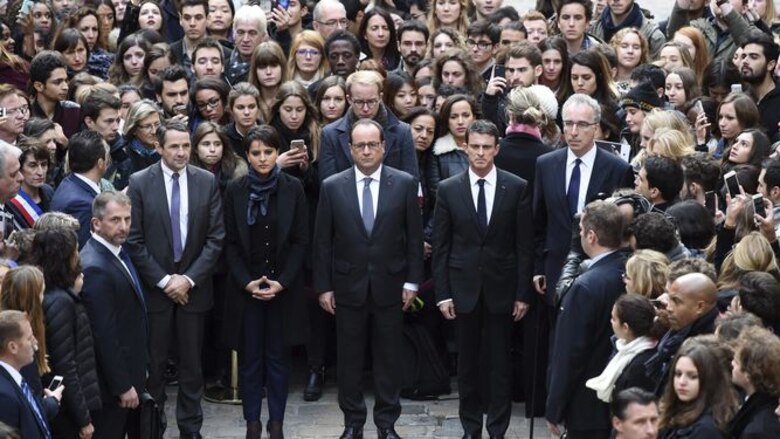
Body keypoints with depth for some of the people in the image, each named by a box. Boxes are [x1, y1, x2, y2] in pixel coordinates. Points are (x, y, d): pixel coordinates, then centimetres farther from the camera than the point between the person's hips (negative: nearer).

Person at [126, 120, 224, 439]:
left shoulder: (207, 182, 0)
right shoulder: (139, 183, -6)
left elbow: (215, 237, -1)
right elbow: (134, 240, -6)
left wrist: (189, 279, -8)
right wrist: (163, 280, -9)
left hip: (193, 287, 2)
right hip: (154, 287, -1)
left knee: (191, 362, 8)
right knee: (153, 363, 3)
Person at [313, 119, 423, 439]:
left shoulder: (404, 184, -2)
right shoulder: (332, 187, -1)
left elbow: (414, 237, 1)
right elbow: (322, 242, 1)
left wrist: (412, 281, -2)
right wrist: (323, 287, -1)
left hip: (389, 286, 0)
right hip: (348, 287, 0)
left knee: (388, 359, 7)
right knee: (349, 359, 7)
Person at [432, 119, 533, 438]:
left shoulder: (517, 188, -2)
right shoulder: (448, 189, 0)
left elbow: (524, 245, -1)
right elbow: (440, 246, 2)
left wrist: (523, 293, -4)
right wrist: (442, 294, -2)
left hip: (501, 287, -1)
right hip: (464, 288, 1)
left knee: (500, 362, 4)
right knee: (468, 362, 9)